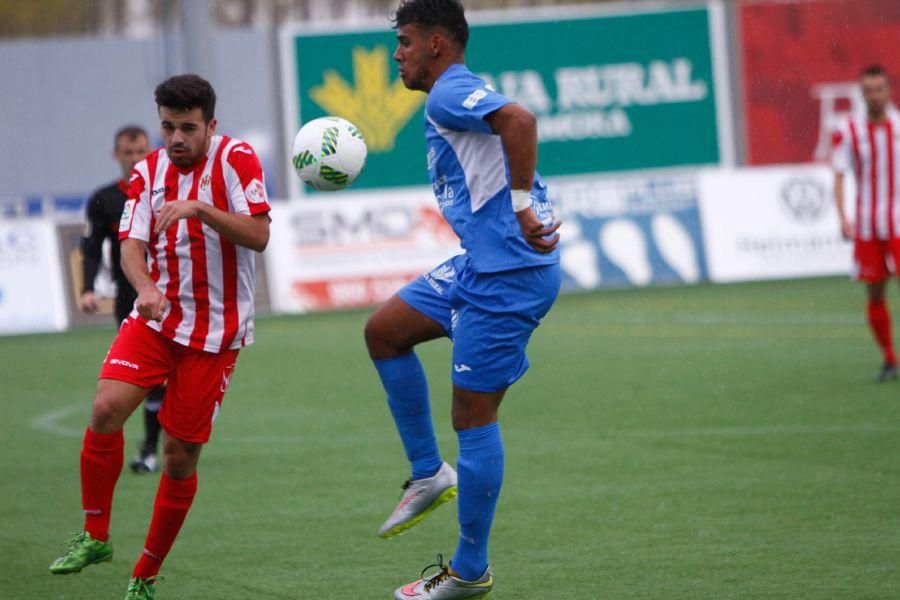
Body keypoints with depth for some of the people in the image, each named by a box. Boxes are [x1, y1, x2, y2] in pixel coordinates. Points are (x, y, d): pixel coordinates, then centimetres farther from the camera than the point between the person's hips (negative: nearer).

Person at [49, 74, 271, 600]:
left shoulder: (237, 160, -7)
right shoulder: (148, 171, 5)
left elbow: (259, 236, -17)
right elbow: (132, 243, -2)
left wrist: (200, 209, -31)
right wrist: (145, 286, -23)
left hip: (215, 331, -3)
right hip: (155, 318, 3)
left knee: (181, 452, -2)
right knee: (107, 408, -20)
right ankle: (95, 536, -3)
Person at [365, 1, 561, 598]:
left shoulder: (449, 95, -12)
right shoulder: (458, 99, 20)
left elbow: (520, 120, -29)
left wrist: (522, 208, -27)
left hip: (507, 272, -11)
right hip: (481, 264, 11)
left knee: (473, 416, -3)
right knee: (384, 330, 15)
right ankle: (429, 474, 19)